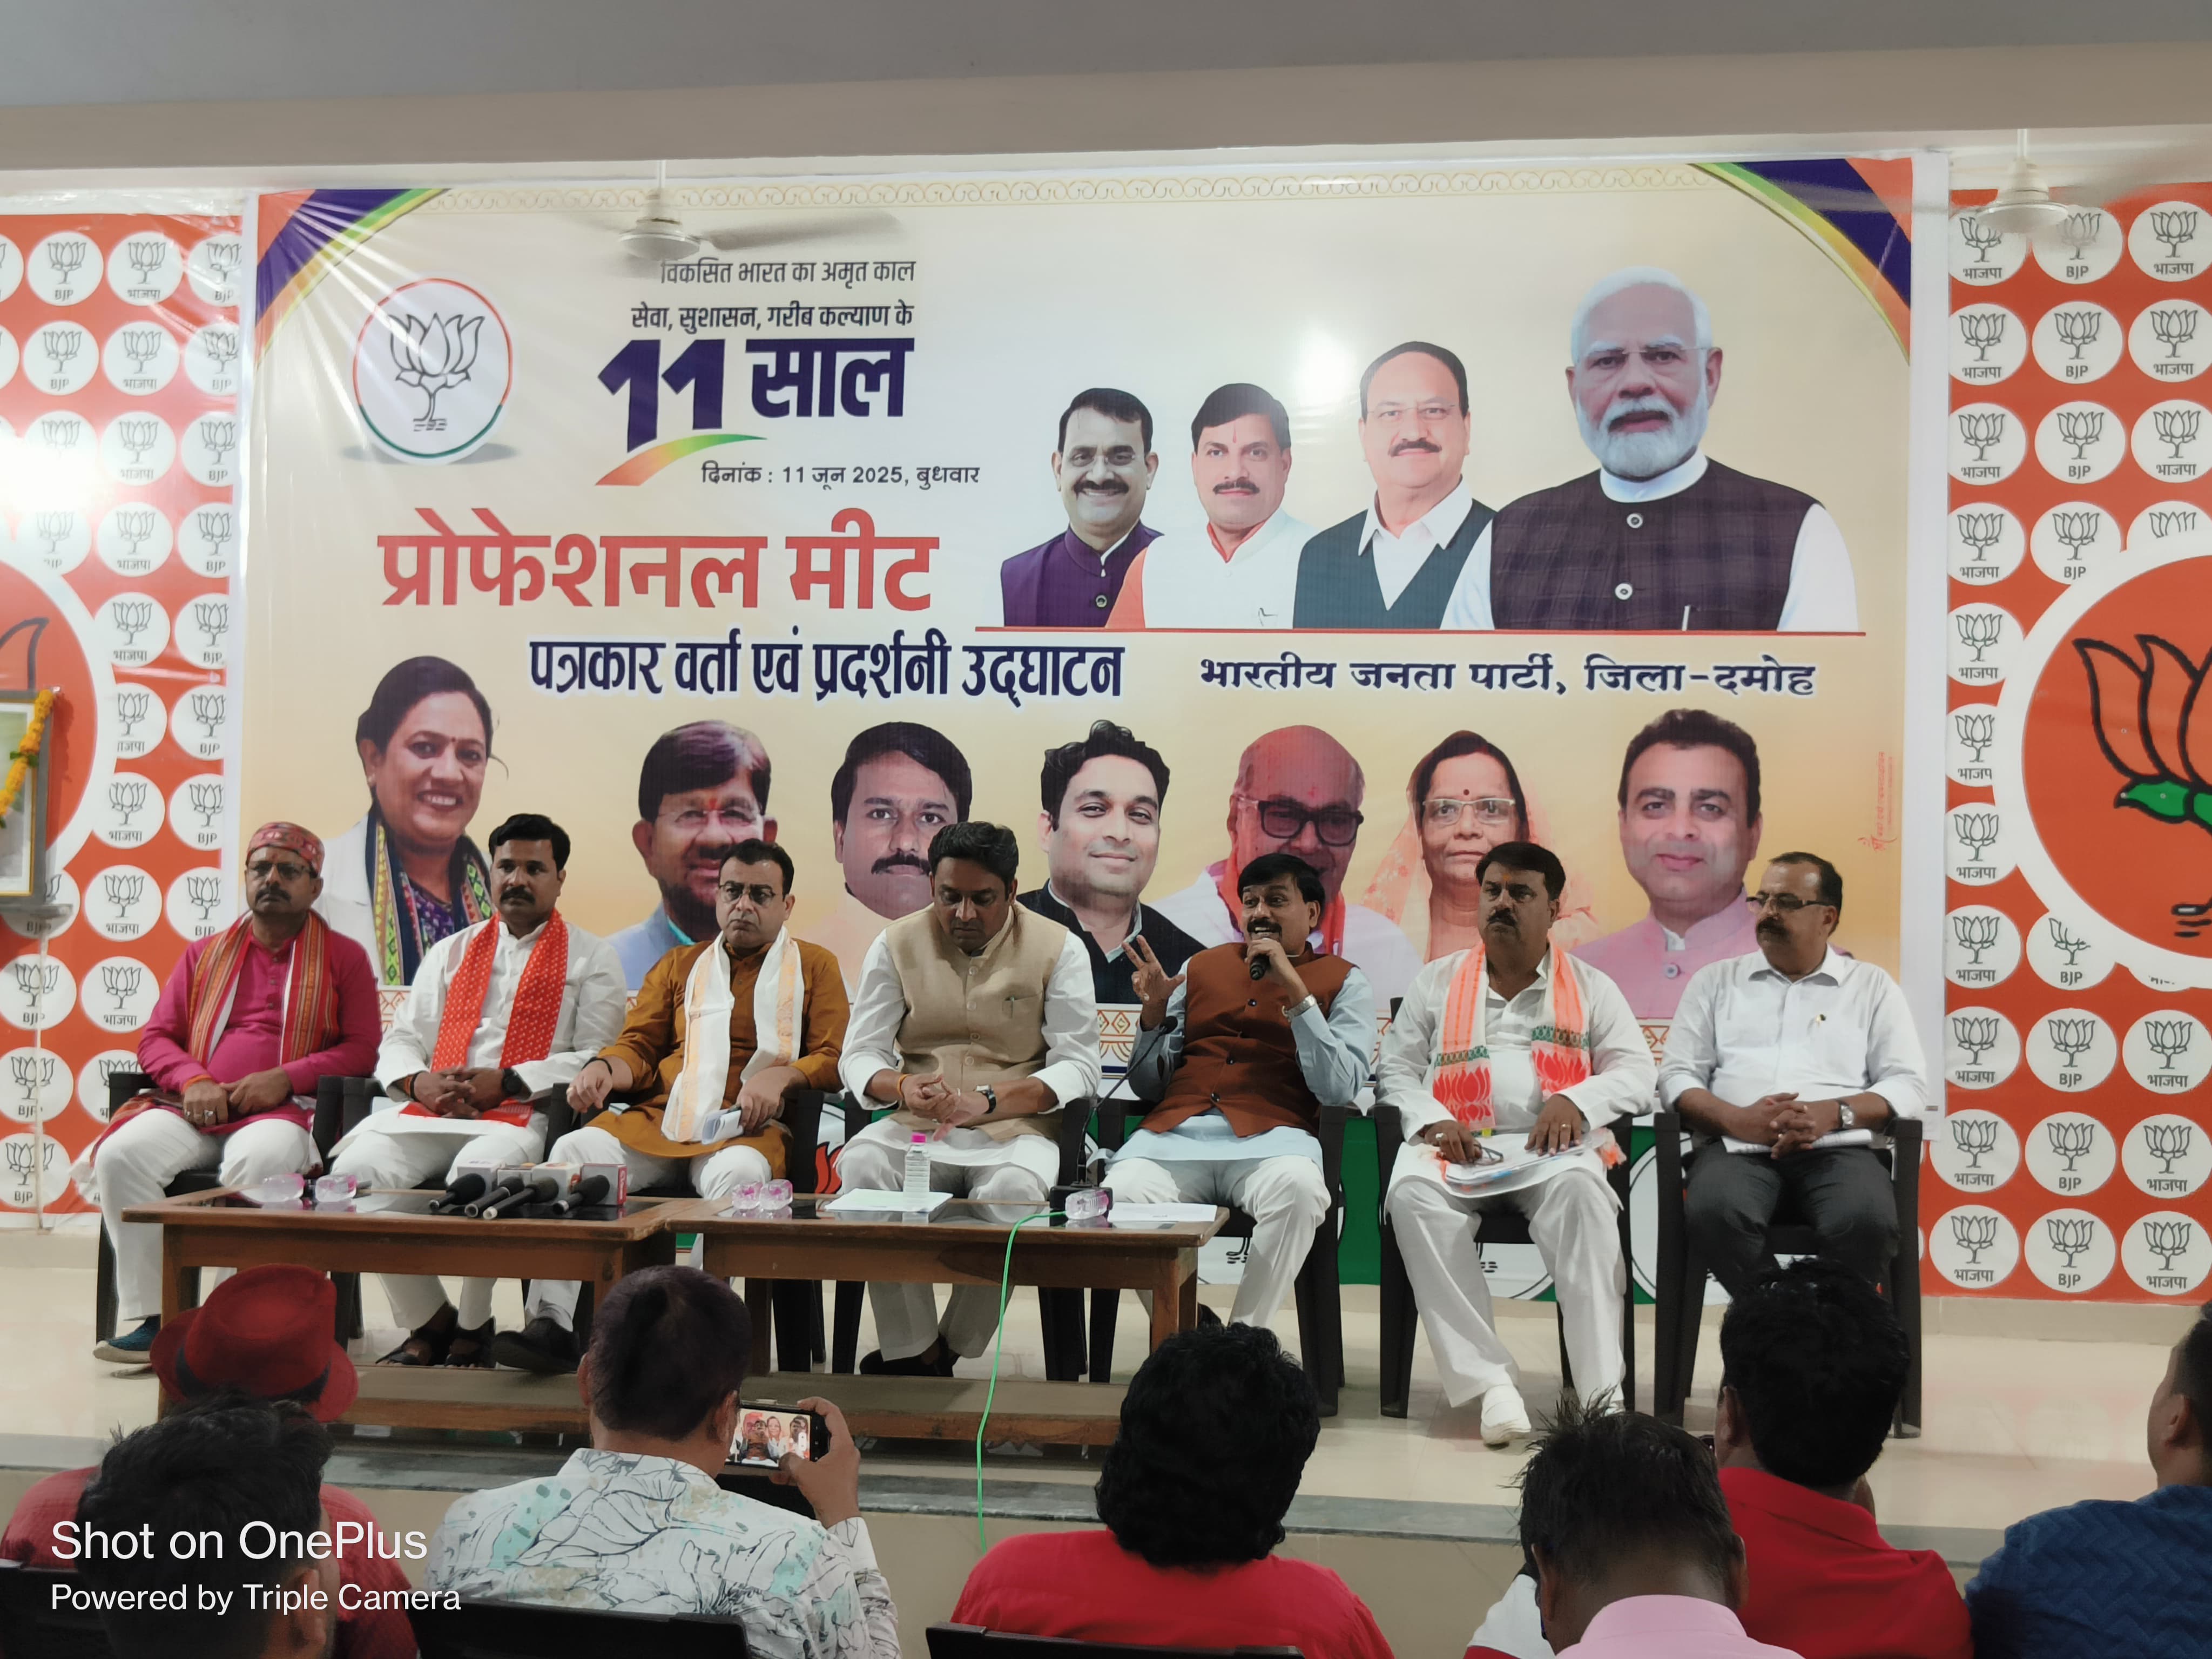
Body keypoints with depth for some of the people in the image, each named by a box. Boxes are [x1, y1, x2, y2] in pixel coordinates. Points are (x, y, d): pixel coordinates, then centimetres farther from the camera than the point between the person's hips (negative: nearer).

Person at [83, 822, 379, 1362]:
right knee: (121, 1154, -26)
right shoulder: (204, 954, 24)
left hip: (287, 1110, -4)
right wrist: (193, 1080, -4)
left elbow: (361, 1049, 3)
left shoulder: (343, 957, 13)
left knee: (255, 1163, -38)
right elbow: (155, 1038, 18)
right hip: (196, 1110, 4)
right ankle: (150, 1317, -23)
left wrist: (284, 1079, -12)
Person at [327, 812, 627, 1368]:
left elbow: (598, 1058, -1)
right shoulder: (451, 952, 25)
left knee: (479, 1171, -37)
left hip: (522, 1114, -4)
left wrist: (505, 1083, -13)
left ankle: (473, 1328, -13)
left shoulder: (590, 958, 11)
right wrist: (418, 1082, -4)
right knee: (357, 1166, -25)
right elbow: (400, 1041, 21)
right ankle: (427, 1322, -6)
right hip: (430, 1110, 5)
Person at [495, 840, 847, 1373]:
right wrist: (603, 1068, -2)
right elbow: (639, 1047, 22)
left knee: (739, 1174, -39)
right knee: (573, 1152, -25)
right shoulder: (678, 965, 28)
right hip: (657, 1117, 3)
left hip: (744, 1127, -3)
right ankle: (549, 1323, -30)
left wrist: (780, 1076, -13)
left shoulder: (814, 965, 18)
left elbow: (833, 1059, 7)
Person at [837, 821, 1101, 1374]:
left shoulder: (1057, 949, 1)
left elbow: (1079, 1067, -5)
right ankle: (916, 1354, -21)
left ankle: (946, 1351, -15)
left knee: (1015, 1186, -36)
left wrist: (988, 1099, -21)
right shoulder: (897, 944, 7)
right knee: (861, 1164, -31)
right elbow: (859, 1055, 4)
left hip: (1015, 1128, -2)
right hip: (916, 1128, 2)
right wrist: (904, 1089, -21)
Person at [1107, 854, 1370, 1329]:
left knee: (1299, 1188, -38)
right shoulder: (1201, 967, 24)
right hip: (1176, 1130, 3)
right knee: (1121, 1194, -30)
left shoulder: (1342, 981, 15)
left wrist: (1294, 987, -6)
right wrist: (1154, 1009, 4)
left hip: (1269, 1134, -2)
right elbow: (1148, 1086, 21)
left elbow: (1339, 1089, -3)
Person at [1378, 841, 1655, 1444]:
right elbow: (1395, 1067, 15)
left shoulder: (1590, 987, 18)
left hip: (1551, 1148, -1)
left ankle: (1602, 1390, -35)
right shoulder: (1438, 981, 20)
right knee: (1412, 1195, -34)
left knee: (1581, 1191, -37)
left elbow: (1637, 1073, 9)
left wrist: (1576, 1101, -12)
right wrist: (1431, 1120, -7)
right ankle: (1489, 1380, -32)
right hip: (1457, 1146, 1)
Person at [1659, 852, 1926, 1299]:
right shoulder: (1716, 980, 18)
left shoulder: (1872, 986, 17)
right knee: (1713, 1215, -35)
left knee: (1868, 1223, -34)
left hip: (1837, 1149, 0)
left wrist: (1834, 1113, -12)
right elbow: (1676, 1074, 11)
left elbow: (1909, 1084, 8)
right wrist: (1735, 1120, -11)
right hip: (1736, 1147, 0)